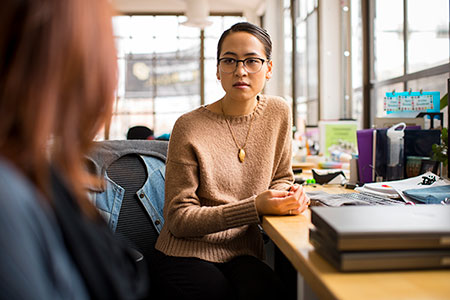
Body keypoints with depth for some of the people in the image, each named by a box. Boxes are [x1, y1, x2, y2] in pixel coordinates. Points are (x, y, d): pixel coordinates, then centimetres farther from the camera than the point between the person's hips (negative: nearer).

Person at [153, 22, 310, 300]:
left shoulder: (279, 112, 3)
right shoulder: (190, 127, -12)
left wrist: (288, 192, -9)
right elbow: (179, 218, -11)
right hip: (188, 254, -3)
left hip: (243, 255, 3)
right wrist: (255, 207, -21)